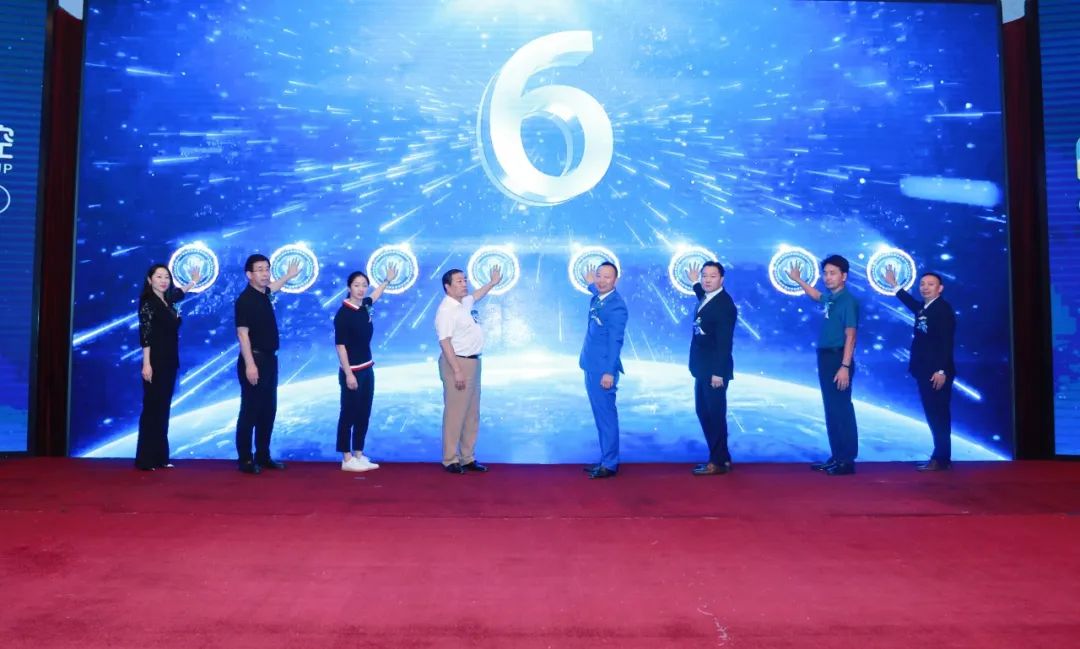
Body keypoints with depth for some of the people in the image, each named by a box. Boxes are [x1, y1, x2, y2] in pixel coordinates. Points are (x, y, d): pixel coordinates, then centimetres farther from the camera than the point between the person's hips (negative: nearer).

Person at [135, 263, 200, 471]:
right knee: (152, 409, -6)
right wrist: (146, 363, -19)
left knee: (163, 410, 8)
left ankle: (159, 457, 12)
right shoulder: (147, 302, -8)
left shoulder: (168, 302, 12)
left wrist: (194, 281, 52)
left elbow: (178, 293, 38)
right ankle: (145, 459, -1)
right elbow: (145, 335, -14)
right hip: (155, 362, -7)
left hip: (170, 362, 7)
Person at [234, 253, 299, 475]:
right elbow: (242, 333, -19)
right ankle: (245, 459, 3)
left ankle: (263, 456, 19)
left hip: (269, 359, 9)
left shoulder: (263, 294, 10)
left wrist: (289, 276, 50)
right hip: (254, 361, -9)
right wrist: (249, 364, -24)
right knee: (250, 411, -4)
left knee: (268, 411, 11)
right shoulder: (245, 299, -14)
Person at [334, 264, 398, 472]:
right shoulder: (343, 313, -15)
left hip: (367, 369, 8)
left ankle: (359, 455, 20)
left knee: (363, 414, 11)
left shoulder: (364, 307, 6)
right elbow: (340, 345, -17)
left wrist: (388, 280, 42)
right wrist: (348, 374, -20)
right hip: (352, 371, -8)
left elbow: (373, 297, 32)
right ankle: (347, 459, 7)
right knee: (348, 415, 0)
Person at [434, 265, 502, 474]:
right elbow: (445, 342, -21)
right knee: (455, 414, -5)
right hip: (457, 363, -9)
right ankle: (451, 460, 5)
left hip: (473, 362, 9)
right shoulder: (446, 310, -15)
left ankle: (468, 458, 20)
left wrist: (492, 283, 44)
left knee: (472, 414, 12)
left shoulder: (466, 302, 12)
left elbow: (475, 296, 38)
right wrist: (457, 371, -26)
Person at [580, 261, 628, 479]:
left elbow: (615, 341, -20)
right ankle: (606, 459, 23)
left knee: (606, 415, -4)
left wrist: (609, 372, -22)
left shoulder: (616, 306, -16)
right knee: (600, 415, 14)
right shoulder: (596, 298, 10)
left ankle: (610, 465, 3)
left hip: (603, 369, -9)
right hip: (591, 366, 9)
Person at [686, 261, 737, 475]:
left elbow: (724, 342, -21)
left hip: (715, 369, -10)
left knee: (715, 414, -3)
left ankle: (718, 462, 6)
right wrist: (694, 283, 35)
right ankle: (722, 457, 23)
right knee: (704, 412, 14)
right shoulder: (706, 298, 11)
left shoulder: (724, 304, -16)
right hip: (703, 368, 10)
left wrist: (718, 372, -24)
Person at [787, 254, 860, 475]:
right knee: (831, 410, 12)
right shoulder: (830, 297, 10)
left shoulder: (847, 300, -13)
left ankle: (847, 460, 1)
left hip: (839, 359, -9)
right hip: (826, 358, 9)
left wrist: (845, 366, -24)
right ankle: (836, 457, 20)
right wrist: (798, 280, 37)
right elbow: (817, 296, 36)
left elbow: (850, 335, -19)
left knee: (842, 410, -5)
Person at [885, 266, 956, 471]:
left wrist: (941, 371, -23)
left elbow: (946, 342, -17)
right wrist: (894, 285, 40)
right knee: (933, 416, 10)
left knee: (939, 415, -4)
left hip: (937, 372, -8)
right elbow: (911, 302, 38)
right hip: (925, 372, 8)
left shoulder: (944, 309, -10)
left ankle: (941, 459, 0)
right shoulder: (923, 308, 13)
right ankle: (940, 457, 16)